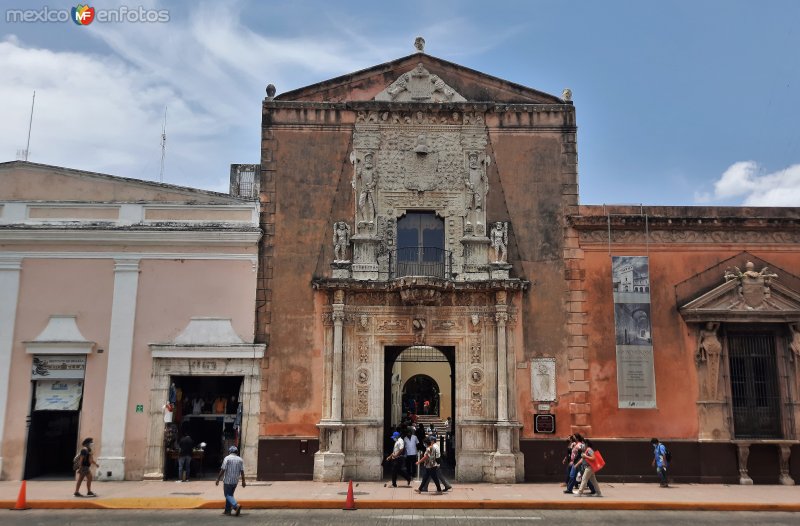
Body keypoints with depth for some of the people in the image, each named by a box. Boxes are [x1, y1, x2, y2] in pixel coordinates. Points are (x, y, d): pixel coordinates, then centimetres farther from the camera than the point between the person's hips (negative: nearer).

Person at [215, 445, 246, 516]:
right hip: (235, 481, 5)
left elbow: (223, 470, -13)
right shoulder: (240, 459, 5)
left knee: (228, 495, -2)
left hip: (227, 480, -5)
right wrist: (243, 481, 5)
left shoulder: (227, 458, -8)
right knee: (230, 494, 18)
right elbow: (242, 471, 1)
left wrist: (218, 479, -7)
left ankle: (236, 505, -24)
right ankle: (227, 510, 19)